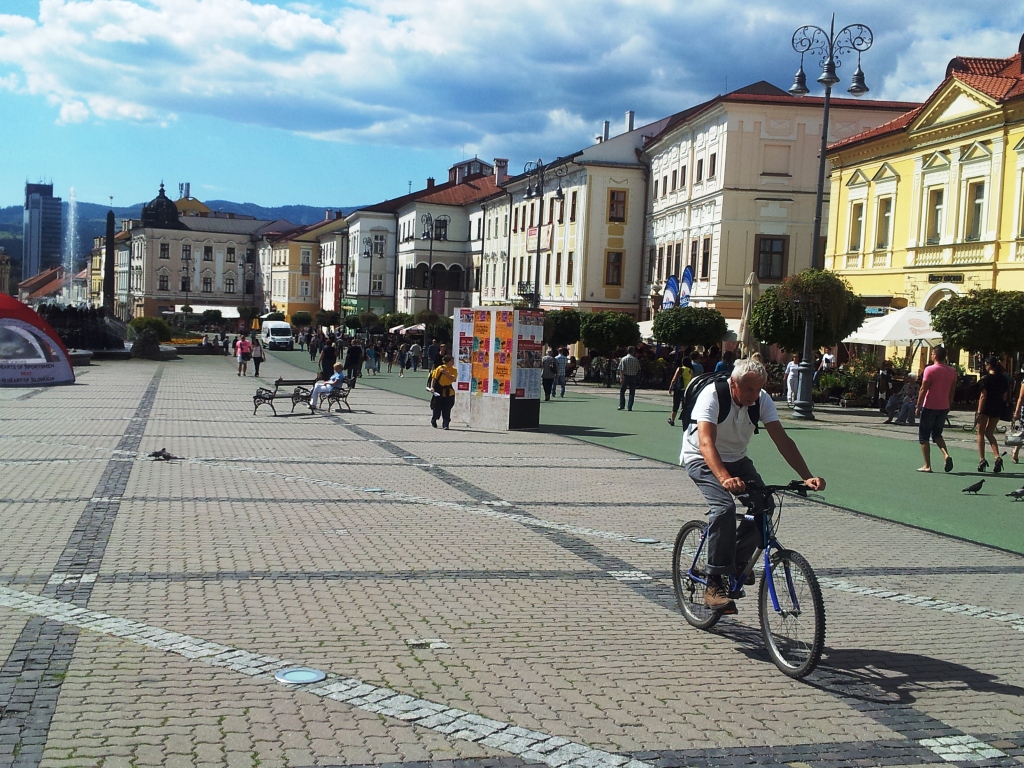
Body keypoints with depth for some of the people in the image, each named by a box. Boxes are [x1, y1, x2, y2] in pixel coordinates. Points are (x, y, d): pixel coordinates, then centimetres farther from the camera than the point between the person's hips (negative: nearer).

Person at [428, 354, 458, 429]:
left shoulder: (454, 370, 1)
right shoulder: (440, 368, -6)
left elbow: (453, 379, -13)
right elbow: (434, 378, -3)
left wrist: (446, 373, -21)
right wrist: (432, 387, -14)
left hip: (449, 393, 1)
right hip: (439, 391, -1)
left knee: (446, 410, -4)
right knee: (437, 409, 7)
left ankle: (445, 425, -1)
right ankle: (433, 421, 33)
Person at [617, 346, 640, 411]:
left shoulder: (623, 359, -4)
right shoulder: (635, 360, -1)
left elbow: (621, 370, -10)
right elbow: (638, 370, 2)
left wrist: (621, 377, -10)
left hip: (625, 377, -1)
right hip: (633, 377, 1)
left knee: (622, 391, 11)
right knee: (632, 392, 6)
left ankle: (621, 405, 5)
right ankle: (630, 407, 4)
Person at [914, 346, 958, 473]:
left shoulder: (930, 370, -12)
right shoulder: (952, 371, 4)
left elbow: (923, 390, -13)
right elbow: (952, 391, 9)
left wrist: (918, 406, -7)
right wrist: (948, 405, 18)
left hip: (929, 407, -6)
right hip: (944, 408, 6)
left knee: (923, 437, 5)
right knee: (937, 434, 21)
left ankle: (927, 466, 3)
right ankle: (946, 455, -4)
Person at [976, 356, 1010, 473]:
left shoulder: (986, 378, -12)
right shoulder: (1003, 379, 6)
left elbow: (983, 396, -14)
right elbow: (1005, 396, 8)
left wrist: (979, 412, -13)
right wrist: (1002, 405, 17)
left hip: (986, 407, -6)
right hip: (998, 408, 6)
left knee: (981, 433, 7)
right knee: (989, 433, 16)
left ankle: (982, 460, 2)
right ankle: (998, 457, -3)